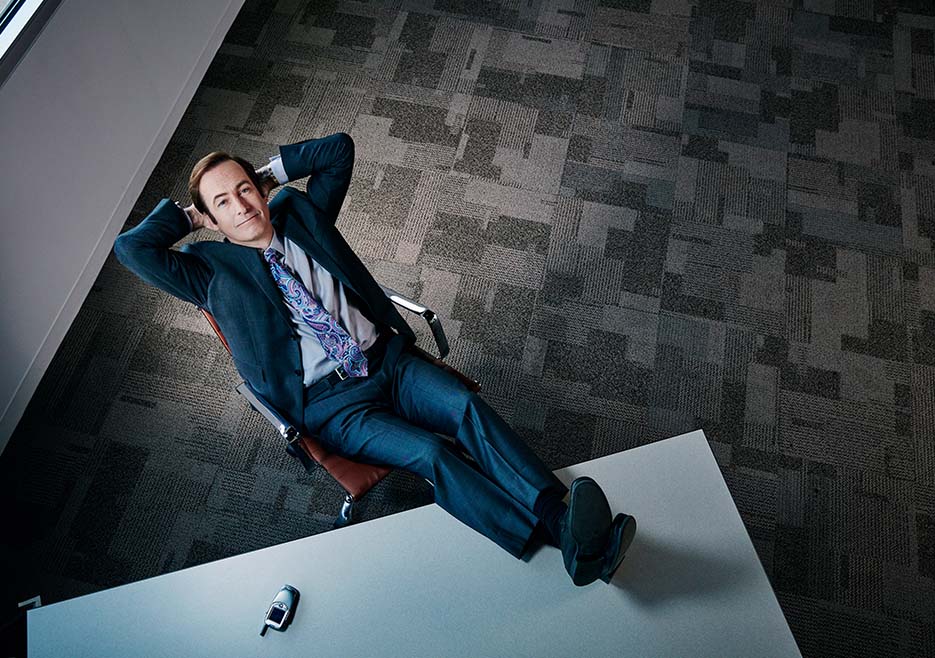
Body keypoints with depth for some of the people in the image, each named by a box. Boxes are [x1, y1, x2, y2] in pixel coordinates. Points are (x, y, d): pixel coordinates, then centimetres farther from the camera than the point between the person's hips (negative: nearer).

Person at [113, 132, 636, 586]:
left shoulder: (300, 214, 12)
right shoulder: (212, 269, 2)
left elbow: (340, 148, 16)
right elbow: (131, 249, -9)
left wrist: (272, 172, 11)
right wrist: (187, 215, 4)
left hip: (387, 359, 5)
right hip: (329, 406, -4)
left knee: (468, 407, -23)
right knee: (429, 452, -26)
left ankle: (562, 515, -30)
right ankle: (561, 539, -31)